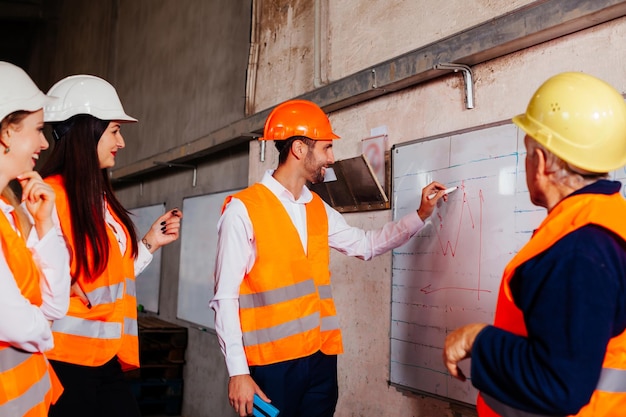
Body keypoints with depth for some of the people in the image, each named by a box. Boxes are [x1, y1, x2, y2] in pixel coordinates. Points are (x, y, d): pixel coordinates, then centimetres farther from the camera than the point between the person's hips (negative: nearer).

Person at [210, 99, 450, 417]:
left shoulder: (319, 209, 11)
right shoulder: (243, 209, -10)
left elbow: (367, 245, 24)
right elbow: (225, 297, -11)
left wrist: (421, 214, 16)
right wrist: (237, 371, -15)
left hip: (321, 356, 7)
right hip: (272, 361, -6)